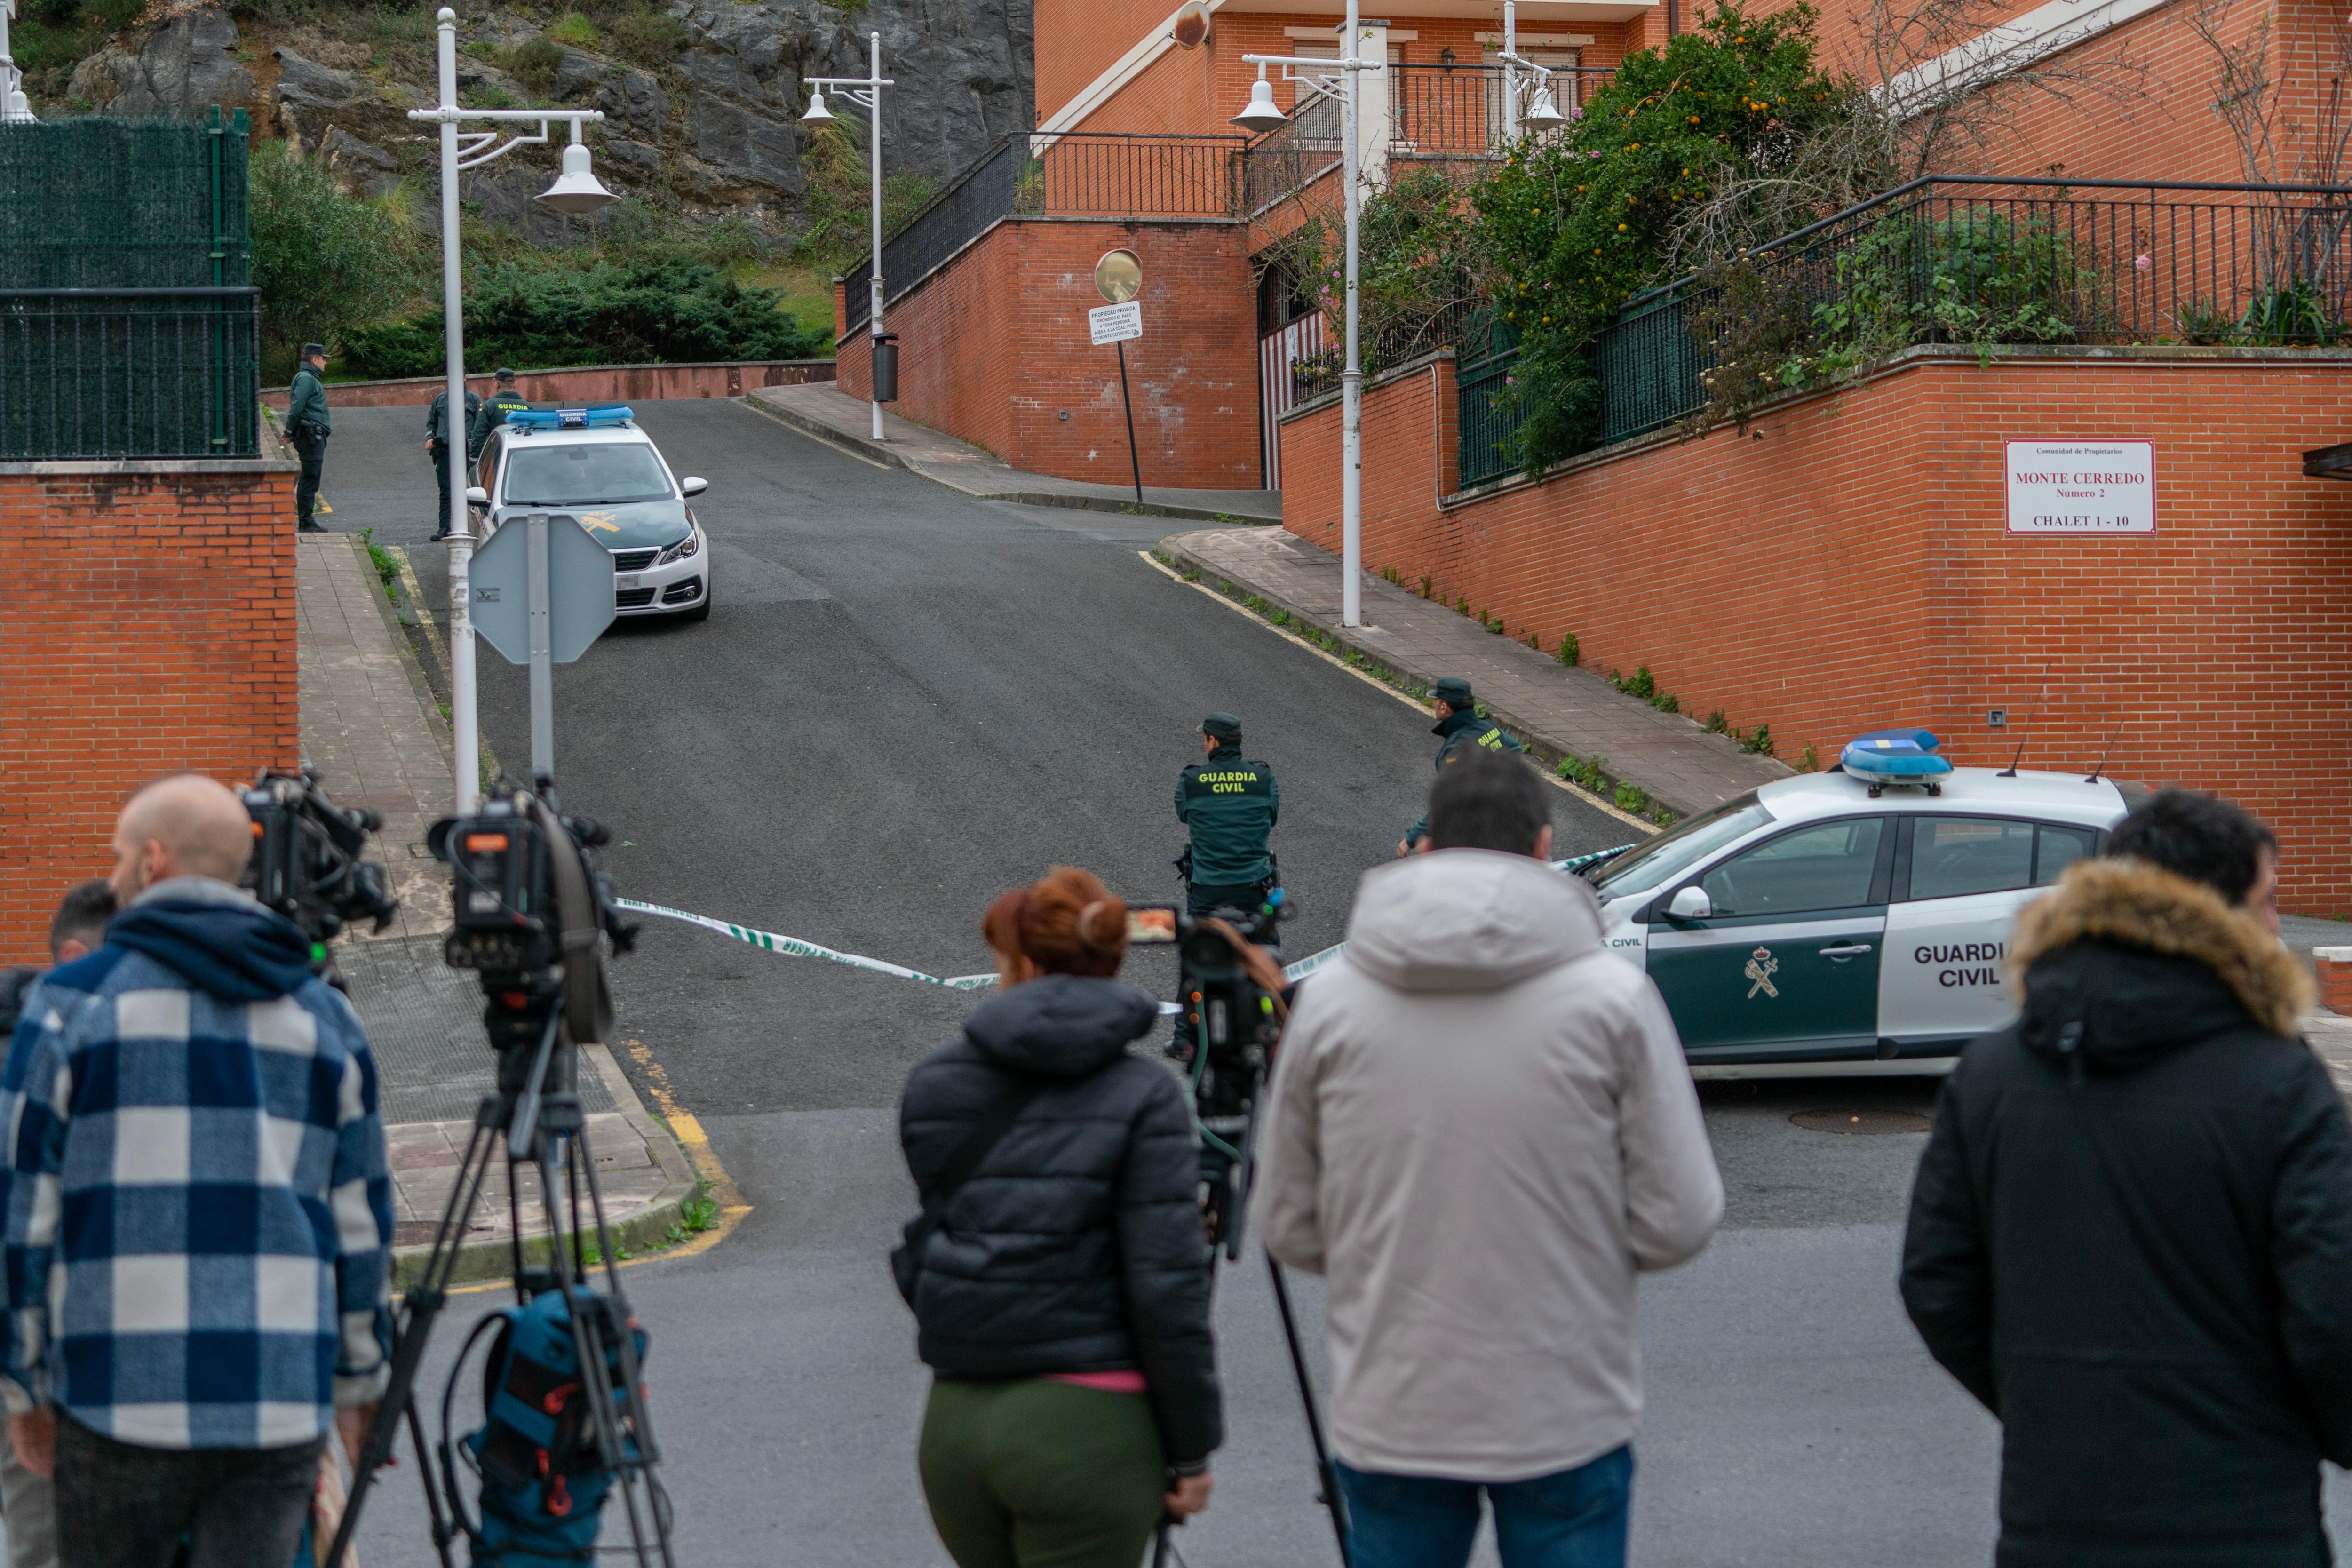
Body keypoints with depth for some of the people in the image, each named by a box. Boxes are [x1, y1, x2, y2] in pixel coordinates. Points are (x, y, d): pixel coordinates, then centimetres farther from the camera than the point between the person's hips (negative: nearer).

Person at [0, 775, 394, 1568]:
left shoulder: (73, 1002, 0)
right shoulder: (323, 1015, 10)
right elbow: (362, 1221, 11)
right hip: (283, 1401, 2)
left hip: (119, 1394, -2)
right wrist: (361, 1377, 21)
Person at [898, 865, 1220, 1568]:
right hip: (1086, 1426, -4)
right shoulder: (1142, 1097, -6)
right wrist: (1191, 1447, -3)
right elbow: (1167, 1285, -11)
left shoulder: (930, 1087, 5)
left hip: (954, 1424, 4)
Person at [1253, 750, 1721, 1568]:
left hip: (1389, 1422, 2)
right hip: (1567, 1421, -2)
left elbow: (1287, 1224, 3)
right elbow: (1678, 1222, -8)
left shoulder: (1330, 1002, -3)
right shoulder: (1612, 997, -9)